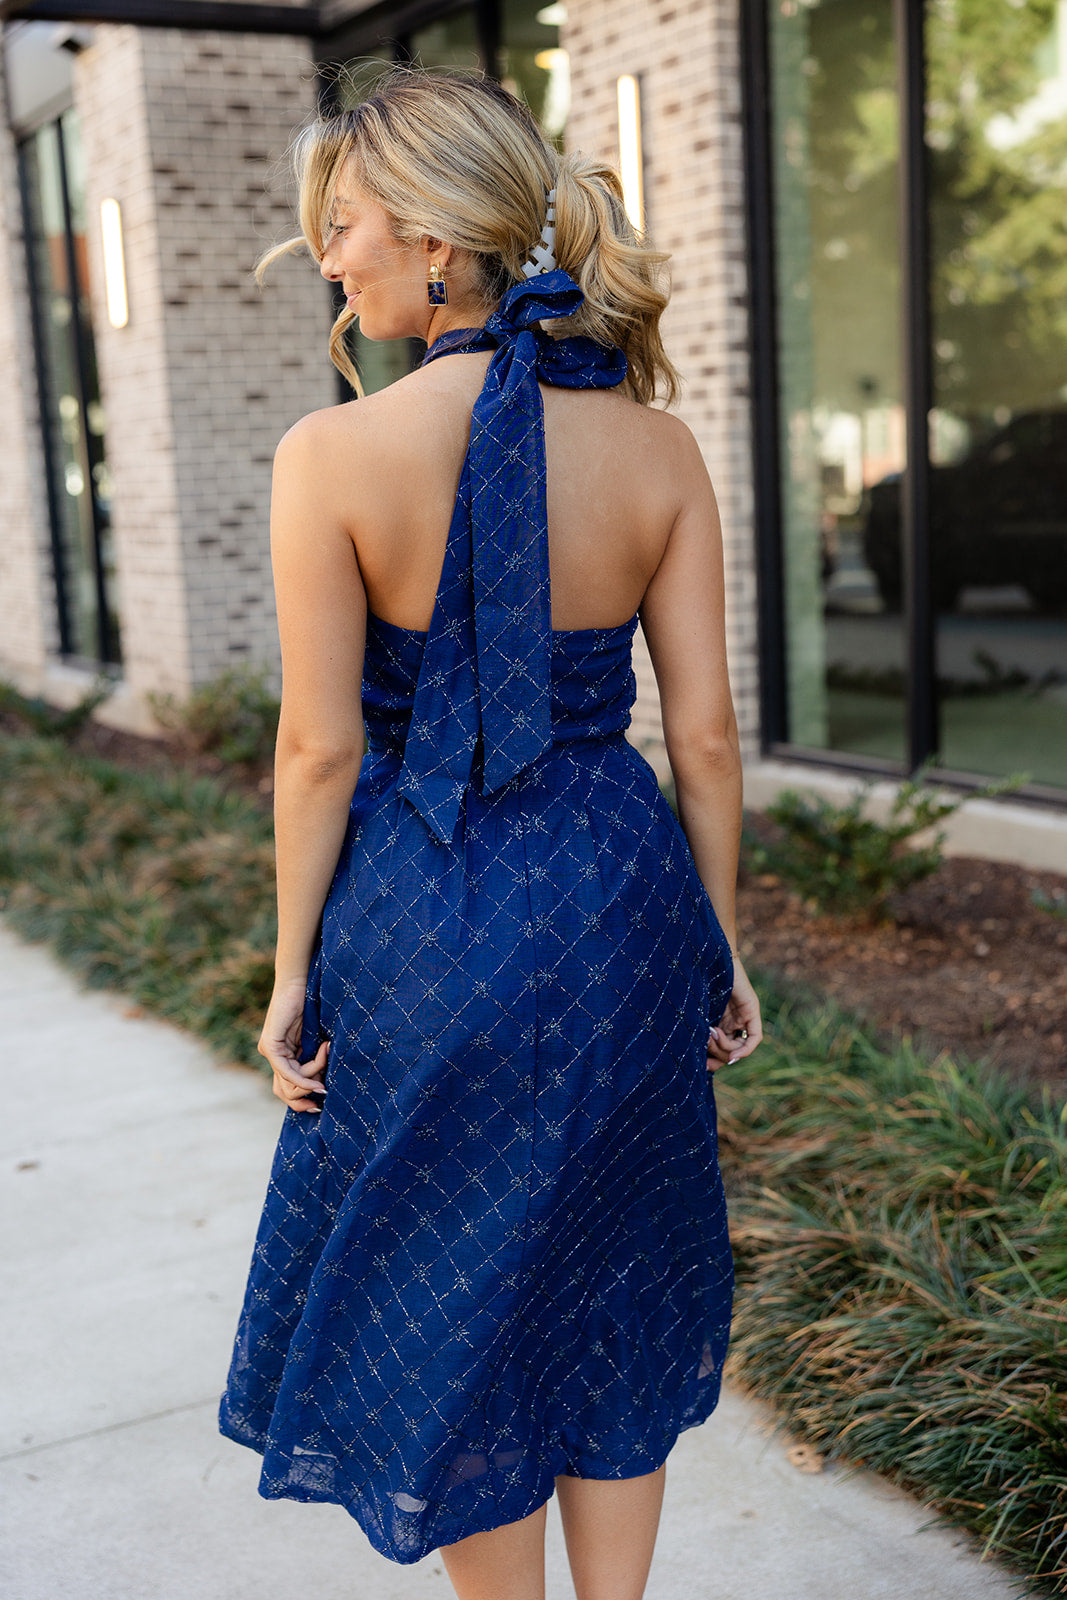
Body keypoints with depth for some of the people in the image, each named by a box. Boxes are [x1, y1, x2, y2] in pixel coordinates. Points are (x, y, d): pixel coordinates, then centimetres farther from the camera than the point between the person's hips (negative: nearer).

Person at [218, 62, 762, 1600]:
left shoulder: (335, 455, -14)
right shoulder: (657, 442, -4)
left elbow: (322, 748, -11)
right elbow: (705, 729, -2)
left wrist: (293, 970, 1)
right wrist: (719, 944, 10)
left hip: (432, 918, -3)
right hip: (622, 896, 4)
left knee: (446, 1311, 18)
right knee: (609, 1297, 23)